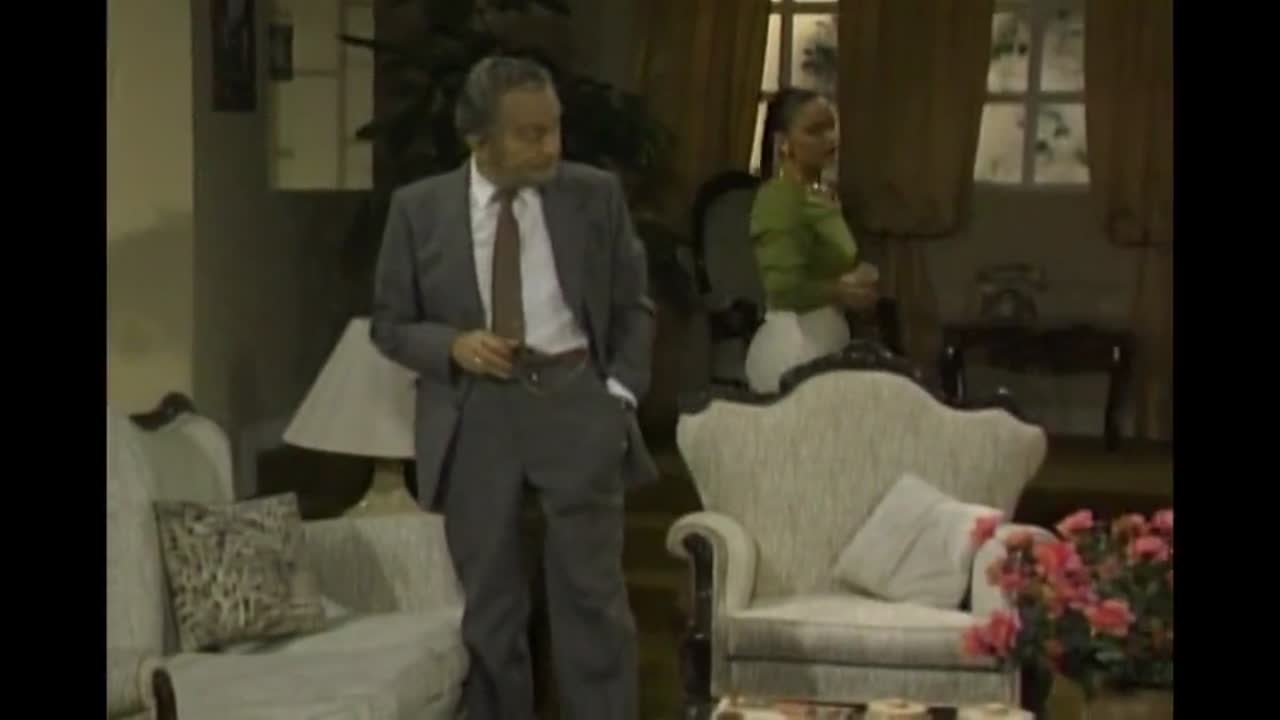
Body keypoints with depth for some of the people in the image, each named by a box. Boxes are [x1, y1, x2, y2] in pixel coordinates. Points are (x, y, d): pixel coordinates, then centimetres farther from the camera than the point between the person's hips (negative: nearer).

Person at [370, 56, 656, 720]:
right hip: (472, 415, 0)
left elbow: (634, 306, 9)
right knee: (488, 606, 9)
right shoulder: (419, 209, -1)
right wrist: (453, 346, -14)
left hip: (575, 401, 0)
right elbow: (390, 324, 5)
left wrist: (619, 392, -3)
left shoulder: (595, 195, 0)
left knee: (593, 595, 1)